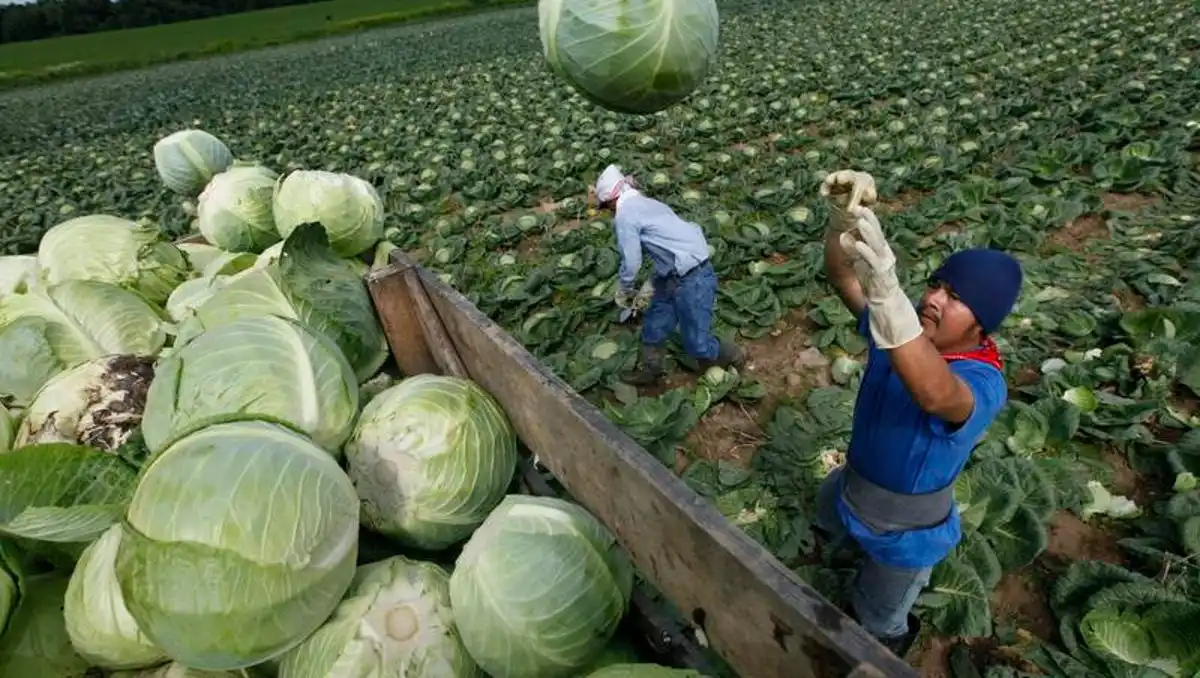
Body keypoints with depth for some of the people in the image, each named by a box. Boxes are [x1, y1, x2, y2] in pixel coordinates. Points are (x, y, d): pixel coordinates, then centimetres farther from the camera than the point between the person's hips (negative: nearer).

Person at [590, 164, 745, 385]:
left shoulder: (625, 215, -10)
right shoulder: (647, 204, 17)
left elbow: (631, 264, -12)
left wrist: (623, 294, 7)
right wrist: (649, 289, 28)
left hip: (691, 279, -10)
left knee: (697, 342, 4)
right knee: (654, 324, 19)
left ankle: (733, 357, 29)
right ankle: (650, 371, 36)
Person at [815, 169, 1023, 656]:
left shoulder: (983, 382, -35)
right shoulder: (911, 326, -16)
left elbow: (934, 394, -60)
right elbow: (842, 275, -22)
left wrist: (887, 294, -74)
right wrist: (844, 218, -44)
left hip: (905, 528, -5)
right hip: (852, 487, 6)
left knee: (877, 621, 24)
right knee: (828, 522, 38)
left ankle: (891, 640, 59)